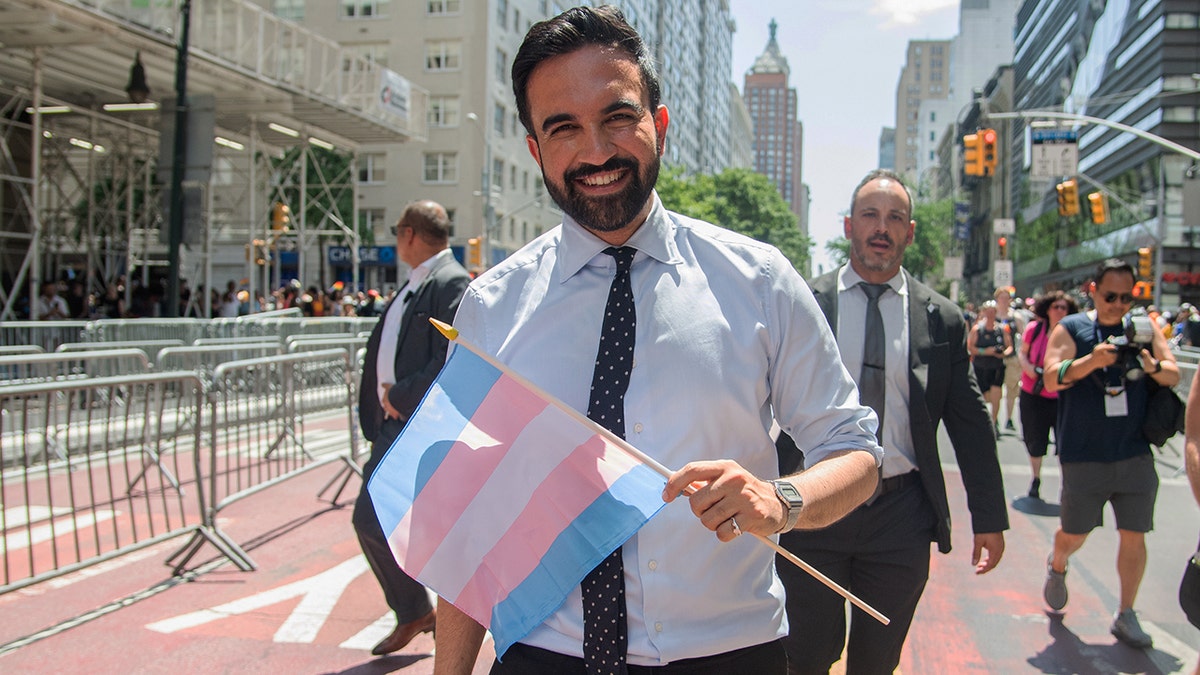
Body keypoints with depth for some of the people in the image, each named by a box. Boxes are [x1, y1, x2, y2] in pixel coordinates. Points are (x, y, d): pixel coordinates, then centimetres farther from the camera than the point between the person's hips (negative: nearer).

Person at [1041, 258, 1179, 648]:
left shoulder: (1144, 328, 7)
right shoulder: (1071, 329, -2)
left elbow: (1173, 376, 4)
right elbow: (1052, 379, -13)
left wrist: (1154, 367, -19)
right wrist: (1094, 360, -28)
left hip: (1135, 454, 2)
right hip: (1084, 455, -2)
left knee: (1133, 535, 2)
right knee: (1074, 532, 9)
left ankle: (1126, 616, 16)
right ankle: (1057, 566, 42)